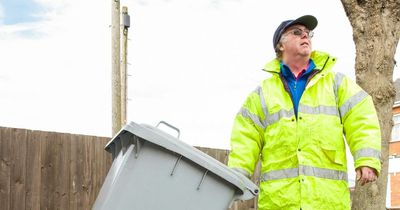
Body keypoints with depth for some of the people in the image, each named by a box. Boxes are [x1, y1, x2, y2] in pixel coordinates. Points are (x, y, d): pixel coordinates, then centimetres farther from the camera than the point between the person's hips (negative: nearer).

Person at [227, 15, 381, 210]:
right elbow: (246, 139, 12)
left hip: (327, 194, 0)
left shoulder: (336, 82, 16)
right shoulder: (263, 92, 17)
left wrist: (367, 160, -10)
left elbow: (360, 119, 5)